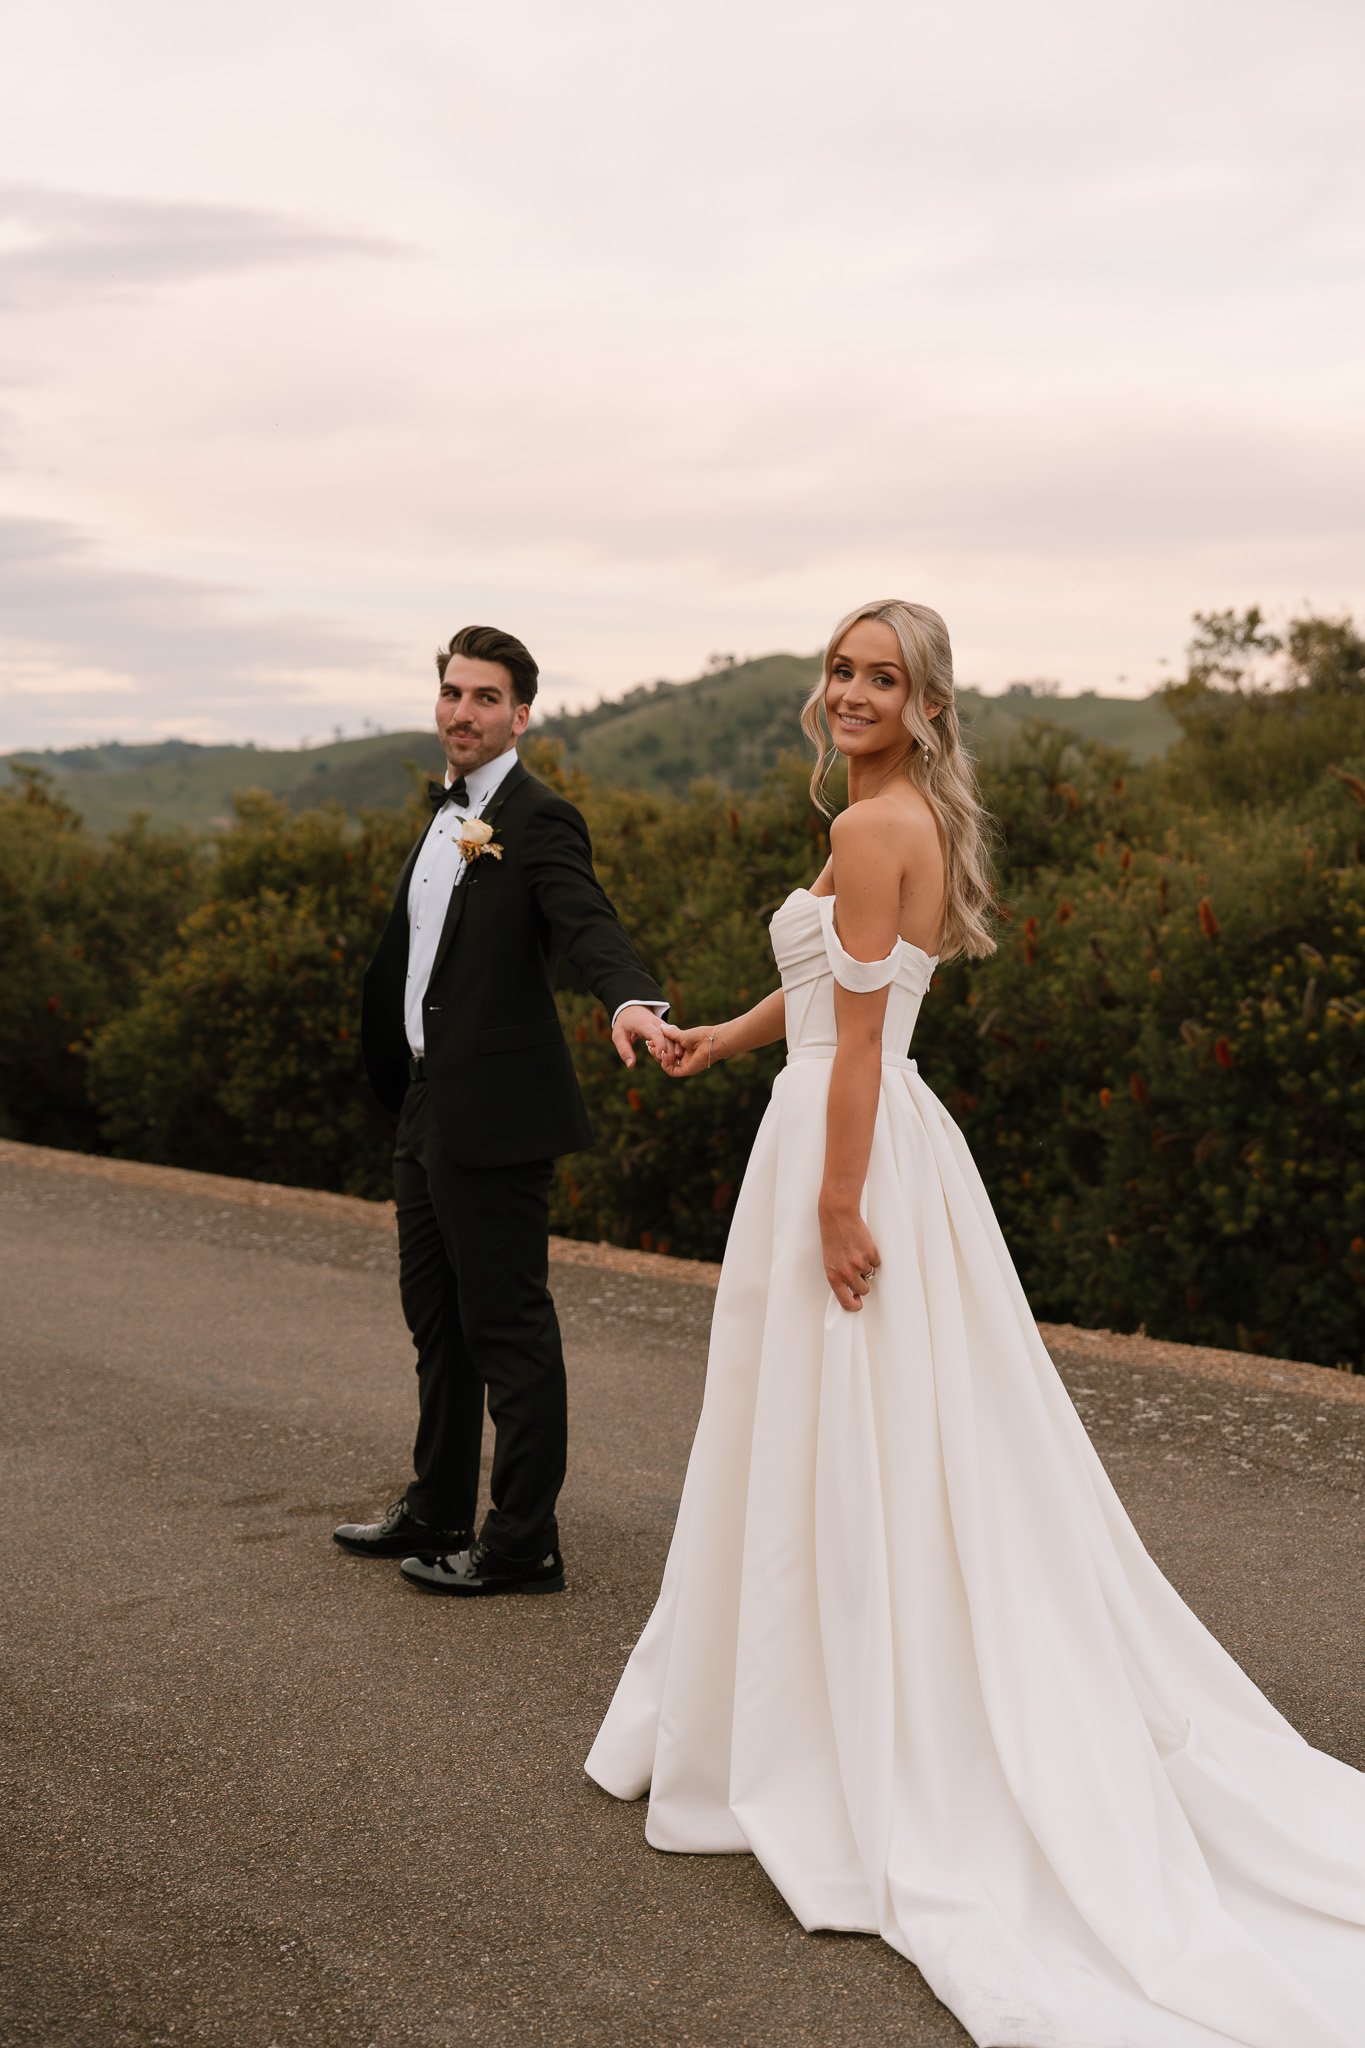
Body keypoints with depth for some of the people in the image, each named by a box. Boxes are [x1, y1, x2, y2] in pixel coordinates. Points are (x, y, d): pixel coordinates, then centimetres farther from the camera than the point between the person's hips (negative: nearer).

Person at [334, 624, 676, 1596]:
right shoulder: (448, 815, 16)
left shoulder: (539, 817, -12)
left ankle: (524, 1542, 8)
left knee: (509, 1324, -2)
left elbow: (590, 922, -28)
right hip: (428, 1106, 9)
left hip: (493, 1113, -9)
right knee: (436, 1316, 19)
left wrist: (633, 999, -48)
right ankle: (438, 1510, 33)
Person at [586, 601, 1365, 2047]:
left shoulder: (873, 828, -16)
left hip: (844, 1144, -10)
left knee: (834, 1455, 0)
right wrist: (735, 1033, 42)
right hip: (897, 1137, 10)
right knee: (923, 1454, 14)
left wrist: (837, 1205, -19)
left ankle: (826, 1758, 11)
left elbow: (857, 1035, -19)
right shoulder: (918, 822, 14)